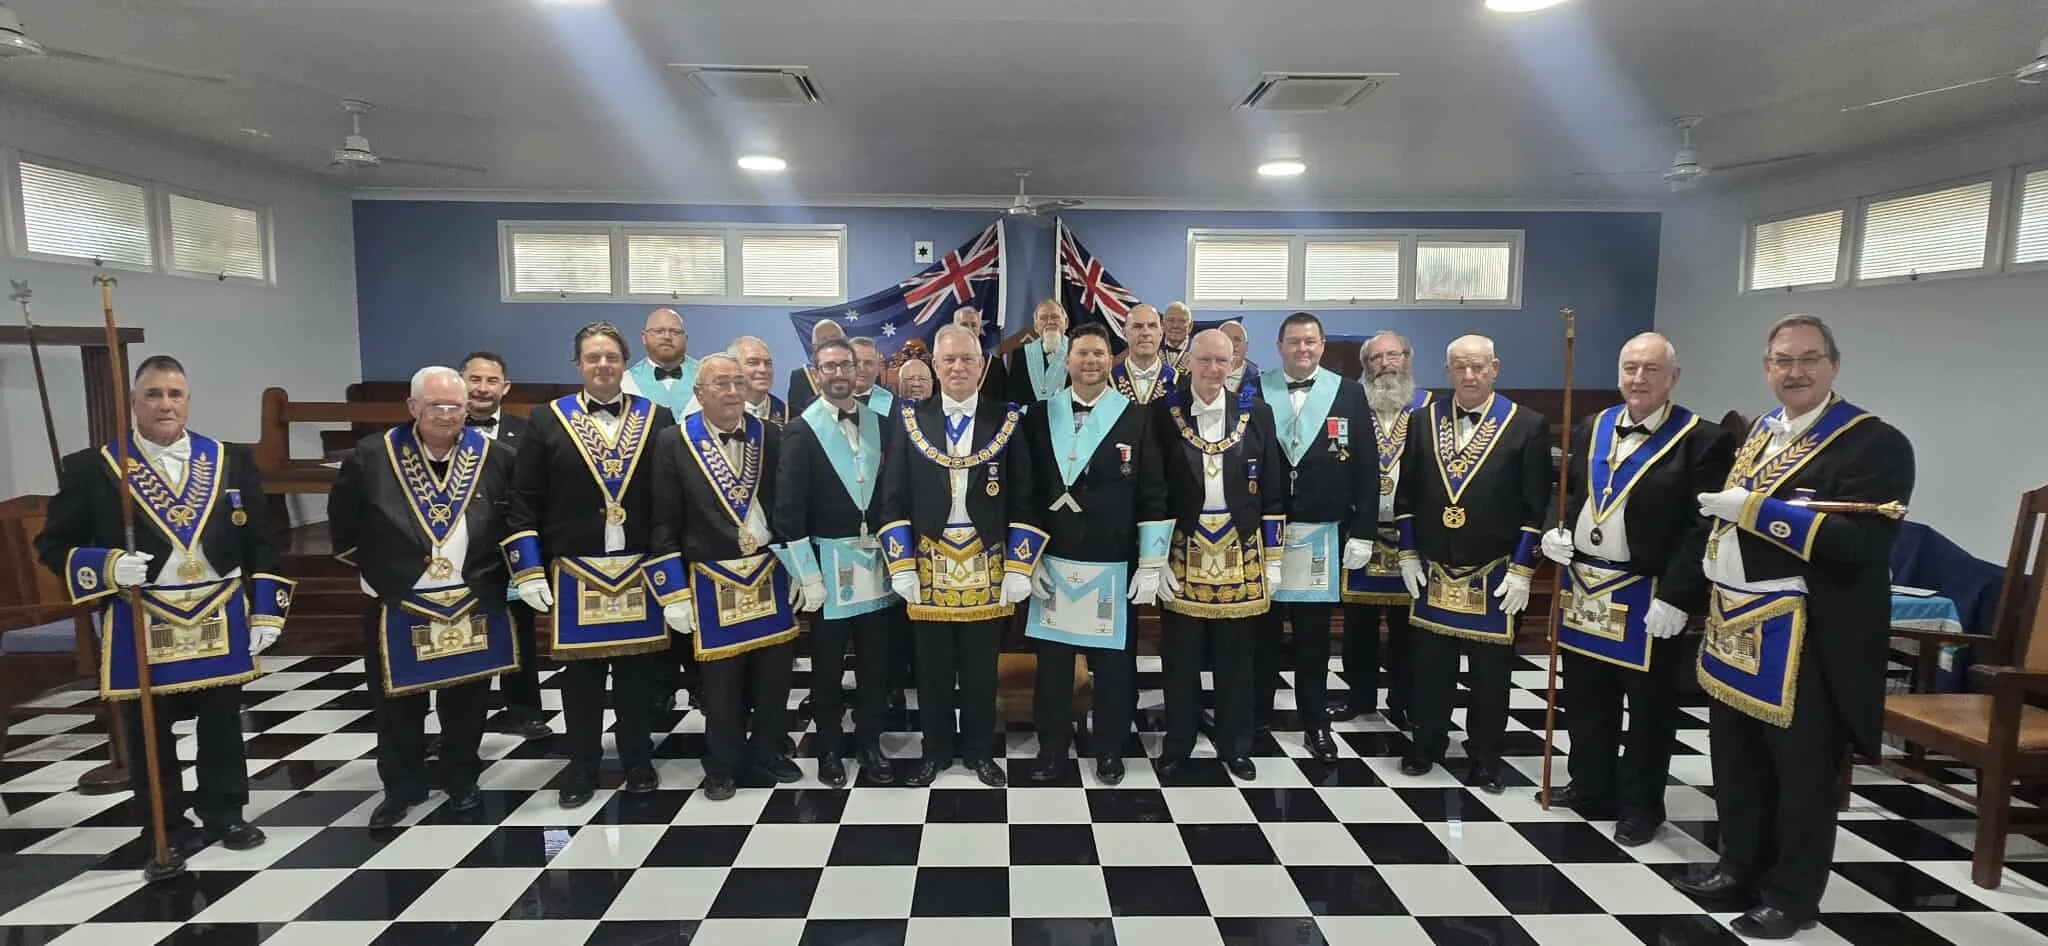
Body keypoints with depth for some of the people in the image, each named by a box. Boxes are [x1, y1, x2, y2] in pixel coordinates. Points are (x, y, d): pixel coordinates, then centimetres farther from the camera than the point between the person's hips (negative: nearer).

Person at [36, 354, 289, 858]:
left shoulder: (232, 460, 3)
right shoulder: (91, 467, -3)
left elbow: (259, 544, 4)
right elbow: (52, 545, 1)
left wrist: (265, 612, -1)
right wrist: (108, 568, -20)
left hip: (221, 621, 2)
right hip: (140, 627, -1)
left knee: (222, 723, 12)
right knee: (149, 733, 10)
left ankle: (224, 814, 27)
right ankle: (166, 826, 26)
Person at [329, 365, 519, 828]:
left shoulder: (493, 456, -5)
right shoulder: (371, 456, -7)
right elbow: (343, 521, 6)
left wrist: (495, 573, 3)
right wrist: (374, 569, 5)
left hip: (474, 606, 1)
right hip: (398, 607, -1)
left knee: (466, 701, 13)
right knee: (397, 704, 11)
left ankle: (462, 780, 31)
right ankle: (401, 787, 29)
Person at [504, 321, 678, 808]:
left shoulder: (656, 419, 2)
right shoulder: (548, 420, 1)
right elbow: (523, 501, 0)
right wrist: (528, 570, -6)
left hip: (640, 571, 0)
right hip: (573, 572, 0)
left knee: (637, 667, 10)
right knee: (579, 671, 10)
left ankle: (638, 761, 26)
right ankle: (581, 765, 27)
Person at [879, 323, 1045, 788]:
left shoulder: (1006, 421, 0)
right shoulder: (911, 420, 2)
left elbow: (1023, 500, -1)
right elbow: (894, 499, 1)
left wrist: (1019, 568, -6)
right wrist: (901, 567, -5)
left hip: (987, 565, 0)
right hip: (927, 564, 1)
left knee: (981, 666, 10)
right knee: (932, 666, 11)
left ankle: (980, 751, 27)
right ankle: (936, 750, 28)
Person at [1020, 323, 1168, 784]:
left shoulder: (1136, 417, 0)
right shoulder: (1040, 416, 4)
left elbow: (1153, 495, -2)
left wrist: (1151, 565, -6)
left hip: (1114, 566, -1)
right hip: (1052, 562, 1)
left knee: (1113, 661, 9)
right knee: (1052, 660, 9)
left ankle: (1109, 750, 27)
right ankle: (1052, 748, 26)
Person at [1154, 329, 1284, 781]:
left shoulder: (1256, 414, 2)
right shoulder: (1163, 412, -2)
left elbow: (1272, 490, 4)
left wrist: (1273, 556, 1)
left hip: (1240, 555, 1)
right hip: (1182, 552, -1)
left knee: (1235, 655, 11)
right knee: (1180, 655, 8)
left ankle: (1235, 745, 27)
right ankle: (1177, 743, 25)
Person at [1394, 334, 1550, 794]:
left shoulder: (1527, 425, -5)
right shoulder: (1424, 420, 3)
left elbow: (1535, 507, -6)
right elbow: (1406, 495, 7)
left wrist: (1521, 570, -9)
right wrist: (1408, 555, 3)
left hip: (1496, 575, -2)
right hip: (1432, 570, 2)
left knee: (1490, 672, 8)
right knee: (1430, 664, 11)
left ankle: (1484, 757, 25)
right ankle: (1427, 743, 29)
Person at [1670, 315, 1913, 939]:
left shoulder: (1875, 443, -11)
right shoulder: (1759, 431, 13)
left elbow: (1861, 540, -24)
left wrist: (1754, 509, -23)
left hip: (1808, 641, -7)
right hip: (1738, 628, 8)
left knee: (1801, 773, 6)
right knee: (1737, 761, 18)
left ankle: (1791, 898, 22)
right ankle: (1741, 869, 34)